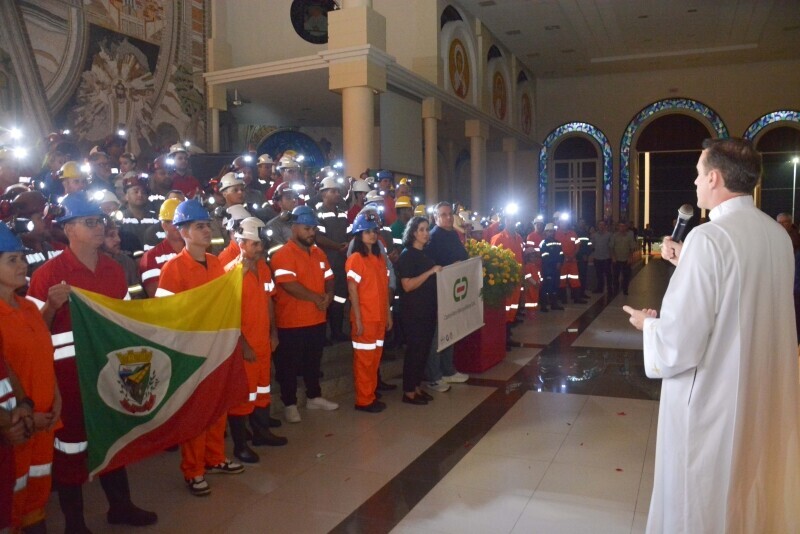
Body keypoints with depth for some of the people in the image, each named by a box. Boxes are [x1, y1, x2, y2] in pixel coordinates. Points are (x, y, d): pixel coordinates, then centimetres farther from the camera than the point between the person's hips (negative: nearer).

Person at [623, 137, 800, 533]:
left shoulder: (709, 237, -23)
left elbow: (679, 344, -24)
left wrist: (648, 323, -4)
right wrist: (687, 263, 15)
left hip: (712, 400, -8)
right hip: (765, 394, 8)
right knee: (753, 496, 25)